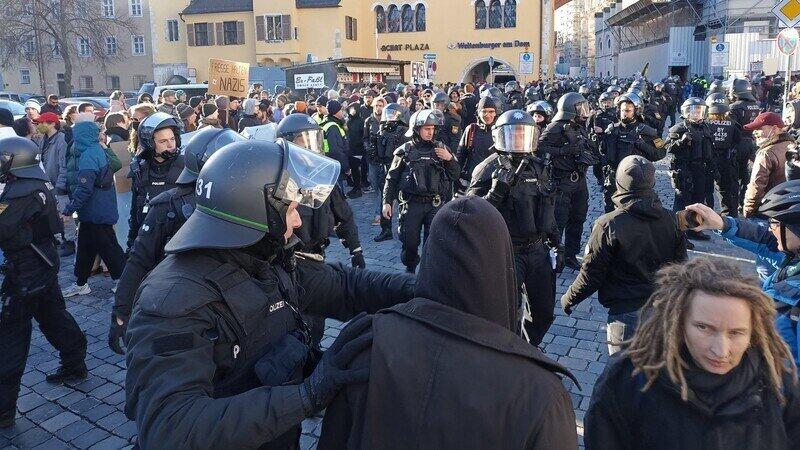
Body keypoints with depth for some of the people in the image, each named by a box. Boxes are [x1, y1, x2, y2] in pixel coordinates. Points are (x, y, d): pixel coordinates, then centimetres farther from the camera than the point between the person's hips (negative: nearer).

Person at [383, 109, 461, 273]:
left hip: (436, 204, 1)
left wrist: (450, 159, -10)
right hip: (411, 204, -1)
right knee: (410, 243, 5)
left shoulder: (441, 148, 8)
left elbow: (456, 175, 8)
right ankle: (409, 270, 29)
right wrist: (387, 202, -1)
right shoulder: (405, 151, 3)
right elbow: (392, 179, 6)